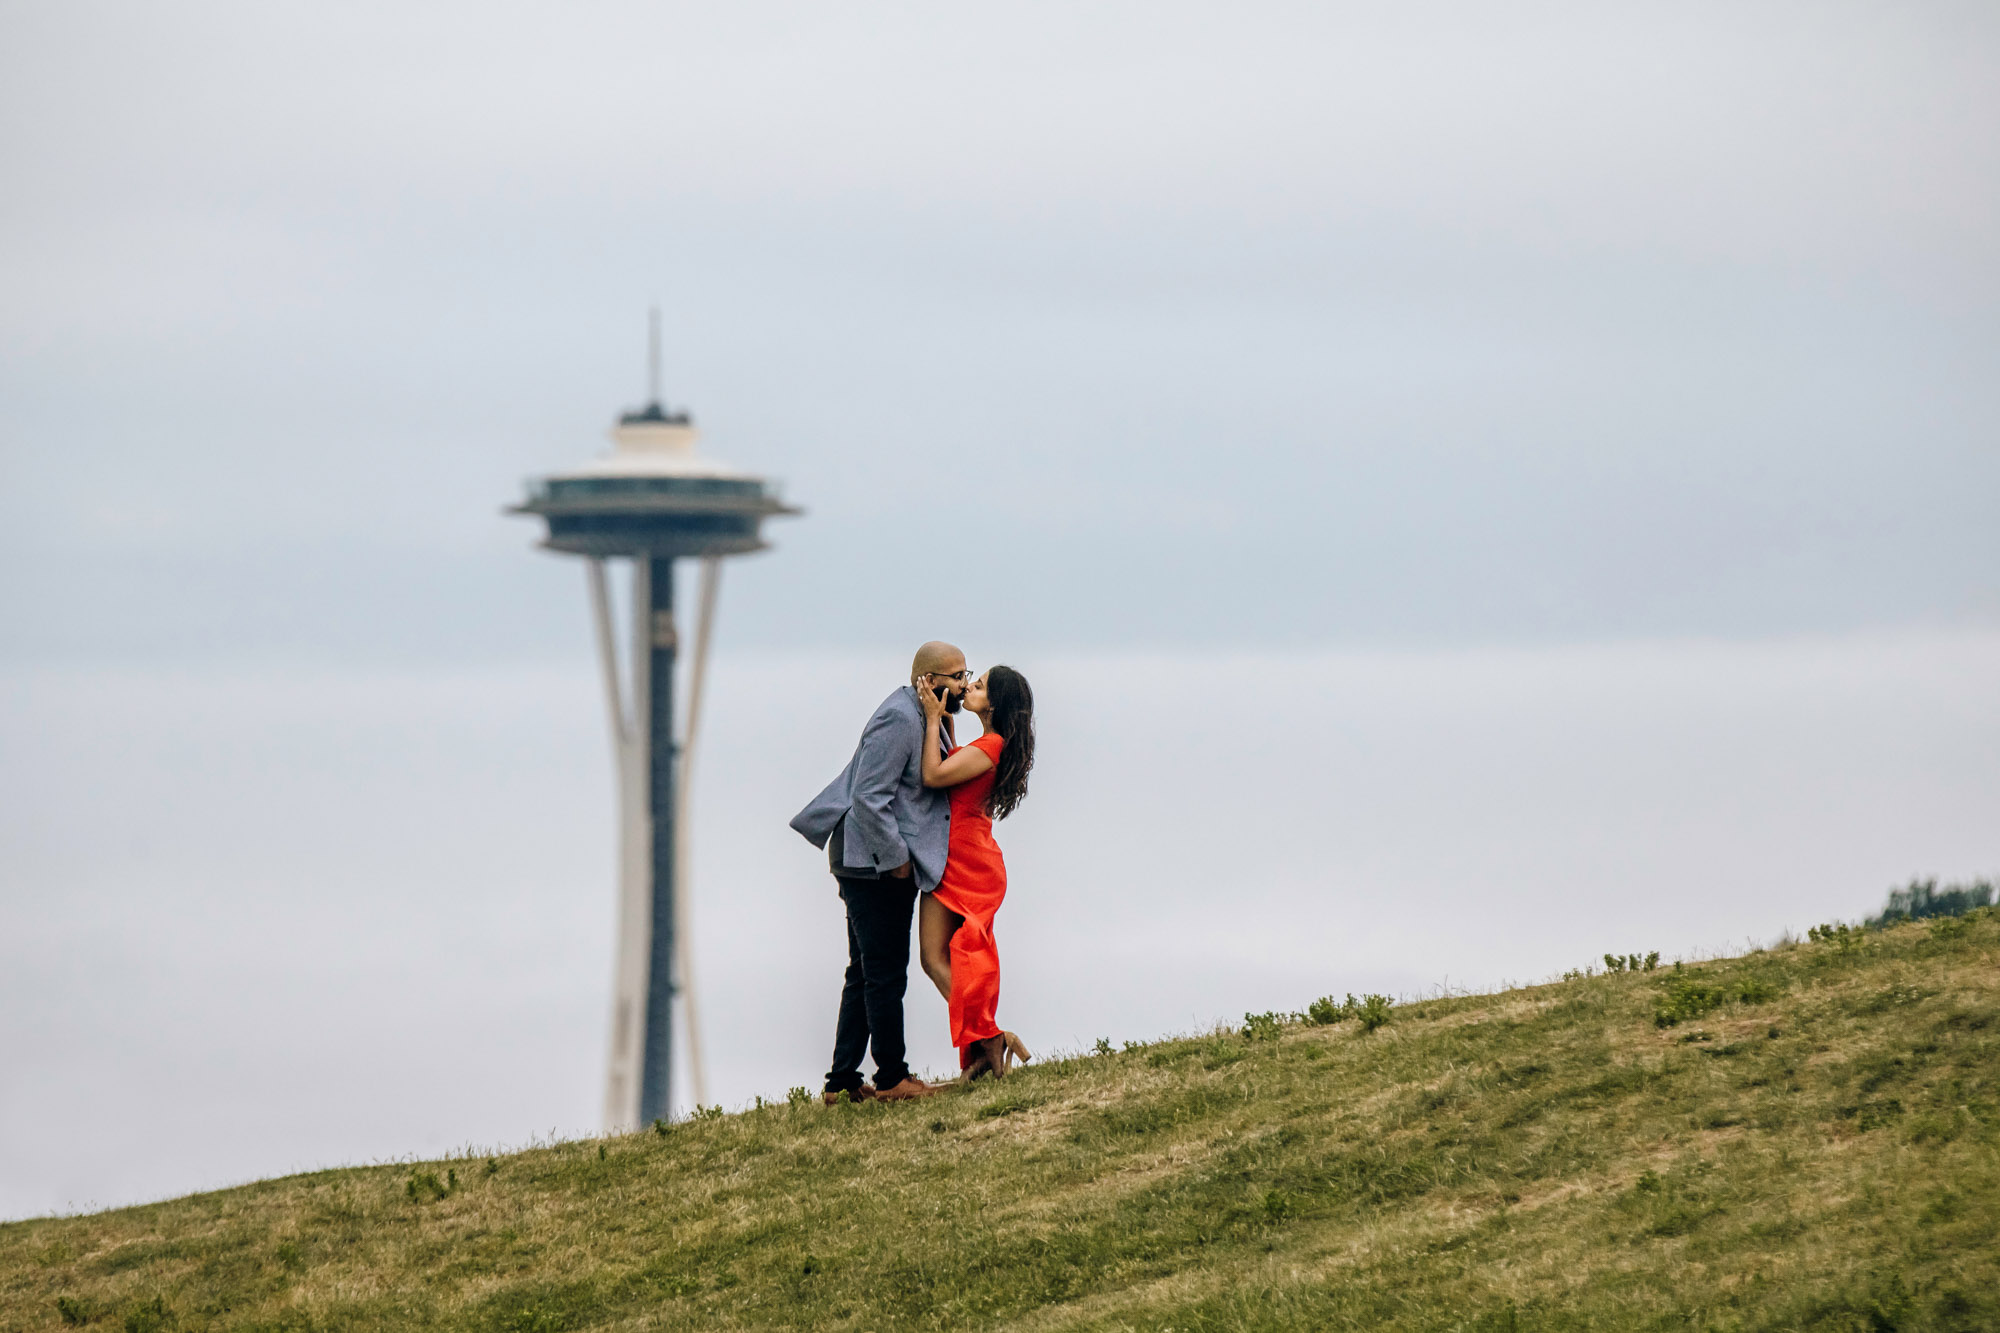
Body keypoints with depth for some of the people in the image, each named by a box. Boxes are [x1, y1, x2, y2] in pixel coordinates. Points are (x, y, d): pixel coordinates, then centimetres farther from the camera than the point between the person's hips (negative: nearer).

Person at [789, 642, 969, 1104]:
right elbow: (870, 797, -21)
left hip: (887, 863, 11)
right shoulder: (899, 719, -17)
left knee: (865, 975, 11)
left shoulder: (924, 717, 16)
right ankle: (891, 1079, 0)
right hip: (876, 864, -11)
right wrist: (895, 858, -18)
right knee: (885, 974, -5)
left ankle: (842, 1082, 14)